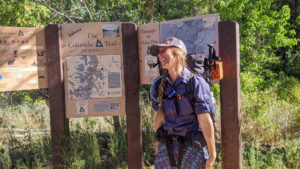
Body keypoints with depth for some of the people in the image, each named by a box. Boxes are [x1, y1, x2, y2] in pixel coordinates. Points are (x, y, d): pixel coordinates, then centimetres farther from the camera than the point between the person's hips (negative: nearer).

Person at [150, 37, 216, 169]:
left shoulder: (196, 83, -12)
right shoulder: (158, 85, 2)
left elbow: (205, 121, -13)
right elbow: (158, 119, 9)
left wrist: (212, 154, -11)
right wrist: (158, 150, 12)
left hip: (192, 148, -4)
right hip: (167, 148, 4)